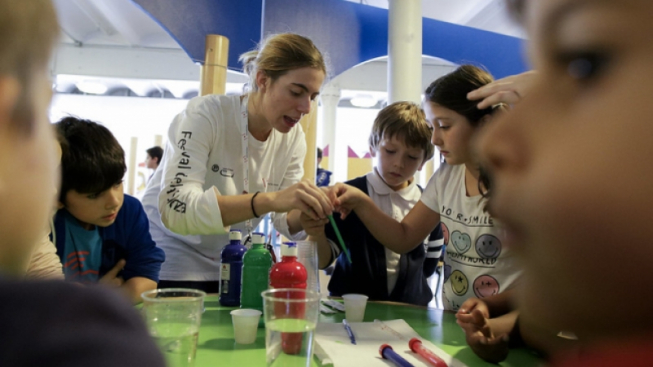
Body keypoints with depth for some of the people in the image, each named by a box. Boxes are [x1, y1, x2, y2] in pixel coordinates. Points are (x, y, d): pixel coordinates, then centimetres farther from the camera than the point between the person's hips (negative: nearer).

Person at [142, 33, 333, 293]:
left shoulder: (293, 138, -7)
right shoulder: (205, 114, -23)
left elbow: (285, 221, -5)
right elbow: (175, 209, -35)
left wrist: (312, 209, -27)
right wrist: (268, 200, -46)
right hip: (170, 263, -4)